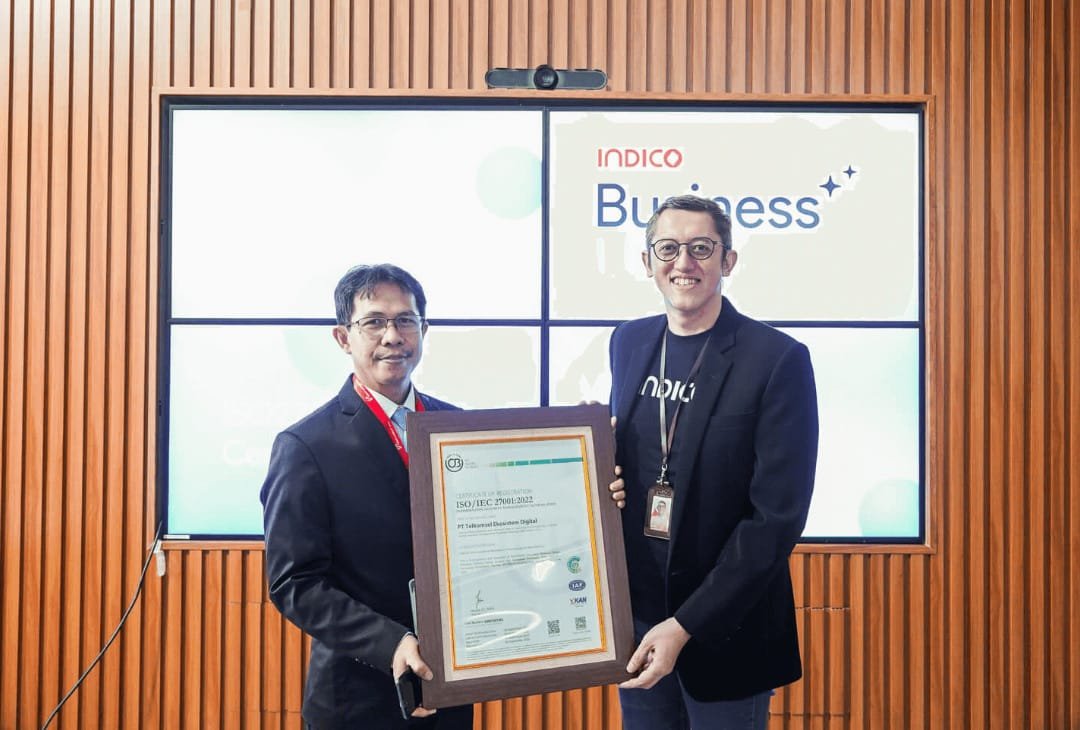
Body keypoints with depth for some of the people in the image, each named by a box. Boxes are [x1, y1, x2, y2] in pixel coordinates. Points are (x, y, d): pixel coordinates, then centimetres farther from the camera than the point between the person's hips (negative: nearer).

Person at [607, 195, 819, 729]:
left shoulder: (778, 360, -14)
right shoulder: (629, 342, 4)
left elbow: (777, 517, -17)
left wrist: (686, 624, -18)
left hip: (725, 629, -5)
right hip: (635, 618, 5)